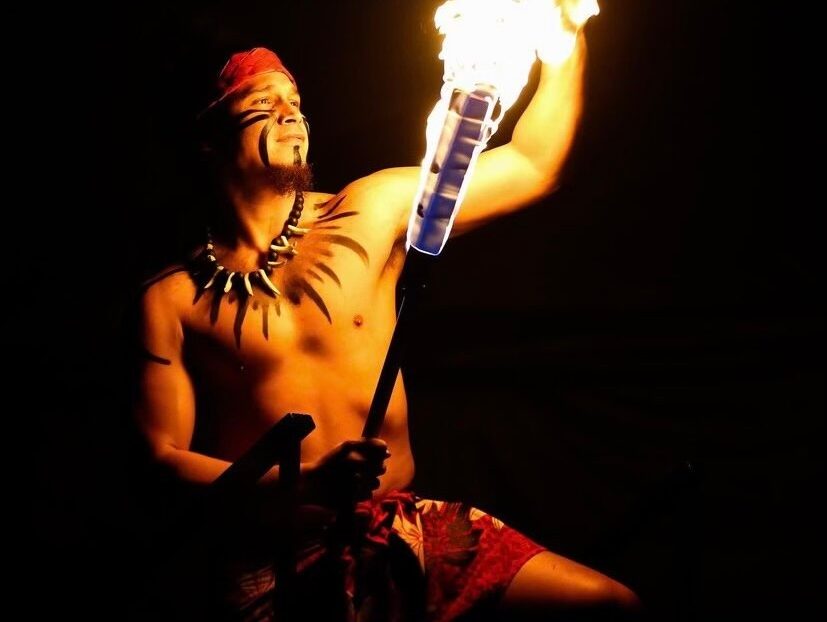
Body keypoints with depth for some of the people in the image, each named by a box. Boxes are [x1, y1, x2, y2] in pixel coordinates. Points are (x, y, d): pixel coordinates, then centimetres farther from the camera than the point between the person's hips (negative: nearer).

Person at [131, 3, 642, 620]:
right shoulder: (172, 300, -1)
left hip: (406, 526, 4)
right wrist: (307, 484, -17)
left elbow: (533, 165, 9)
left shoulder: (371, 212, 6)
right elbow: (163, 456, -4)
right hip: (278, 567, -3)